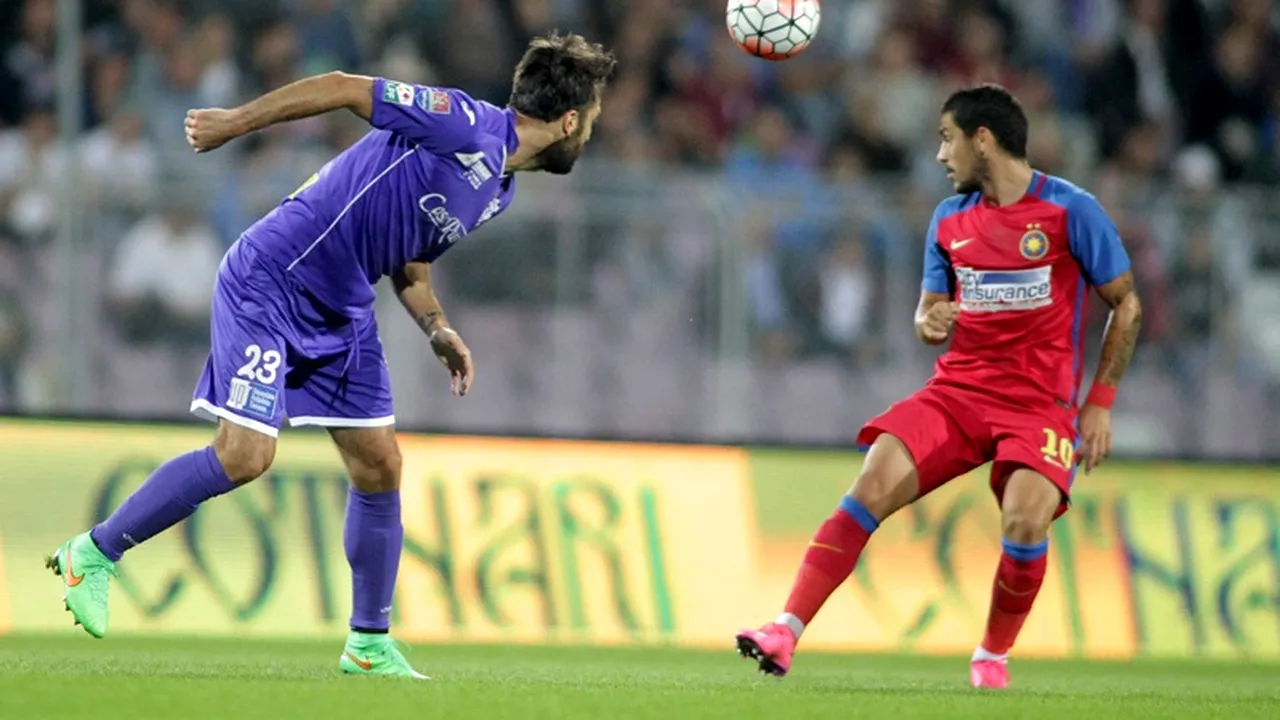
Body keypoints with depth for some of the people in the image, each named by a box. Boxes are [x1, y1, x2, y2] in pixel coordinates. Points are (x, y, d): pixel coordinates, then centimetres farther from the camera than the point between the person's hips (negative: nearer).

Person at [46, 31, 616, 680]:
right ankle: (94, 552, 0)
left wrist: (437, 329, 5)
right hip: (271, 280, -9)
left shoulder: (499, 189, 12)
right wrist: (234, 122, -15)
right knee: (244, 455, -15)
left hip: (340, 311, 9)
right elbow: (346, 88, -16)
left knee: (379, 466, 6)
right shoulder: (468, 127, -17)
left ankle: (369, 646, 17)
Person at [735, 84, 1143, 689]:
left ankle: (992, 660, 0)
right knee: (873, 485, -16)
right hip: (958, 387, 4)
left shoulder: (1071, 210, -6)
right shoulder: (949, 218, 9)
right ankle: (786, 633, -19)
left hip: (1040, 402, -4)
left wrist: (1100, 403, -3)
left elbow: (1125, 305, 1)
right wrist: (929, 323, -9)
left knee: (1025, 521, -26)